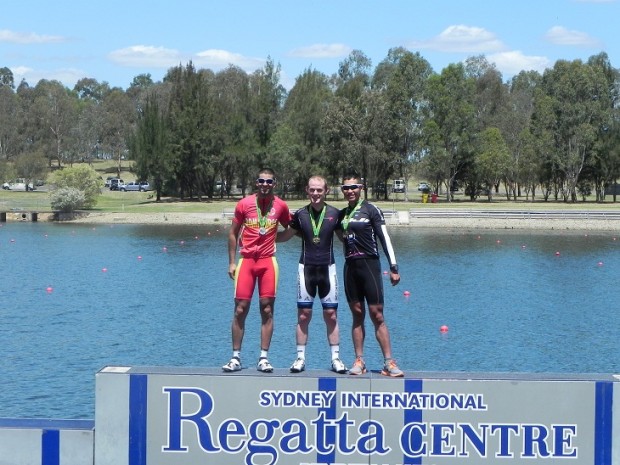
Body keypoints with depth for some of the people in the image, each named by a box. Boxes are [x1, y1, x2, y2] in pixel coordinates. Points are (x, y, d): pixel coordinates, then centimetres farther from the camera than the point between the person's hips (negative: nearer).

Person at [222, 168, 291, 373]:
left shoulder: (280, 206, 3)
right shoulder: (244, 204, 1)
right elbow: (233, 233, 7)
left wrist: (274, 238, 3)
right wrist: (231, 262, 3)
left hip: (268, 261, 1)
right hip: (246, 260, 0)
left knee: (267, 309, -1)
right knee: (240, 309, -2)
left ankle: (263, 358, 4)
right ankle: (236, 358, 4)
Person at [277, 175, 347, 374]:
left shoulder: (334, 214, -1)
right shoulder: (301, 214, 1)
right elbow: (284, 236, 12)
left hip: (327, 268, 0)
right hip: (306, 268, 0)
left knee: (331, 315, 1)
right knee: (303, 315, 1)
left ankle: (336, 358, 8)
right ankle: (300, 358, 7)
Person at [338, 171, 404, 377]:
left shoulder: (370, 210, -2)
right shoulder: (342, 214, 12)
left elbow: (385, 238, -5)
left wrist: (393, 268, -9)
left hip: (369, 265, -5)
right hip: (350, 267, 5)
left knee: (377, 315, -8)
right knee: (357, 315, 6)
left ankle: (389, 363, -7)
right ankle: (359, 361, 7)